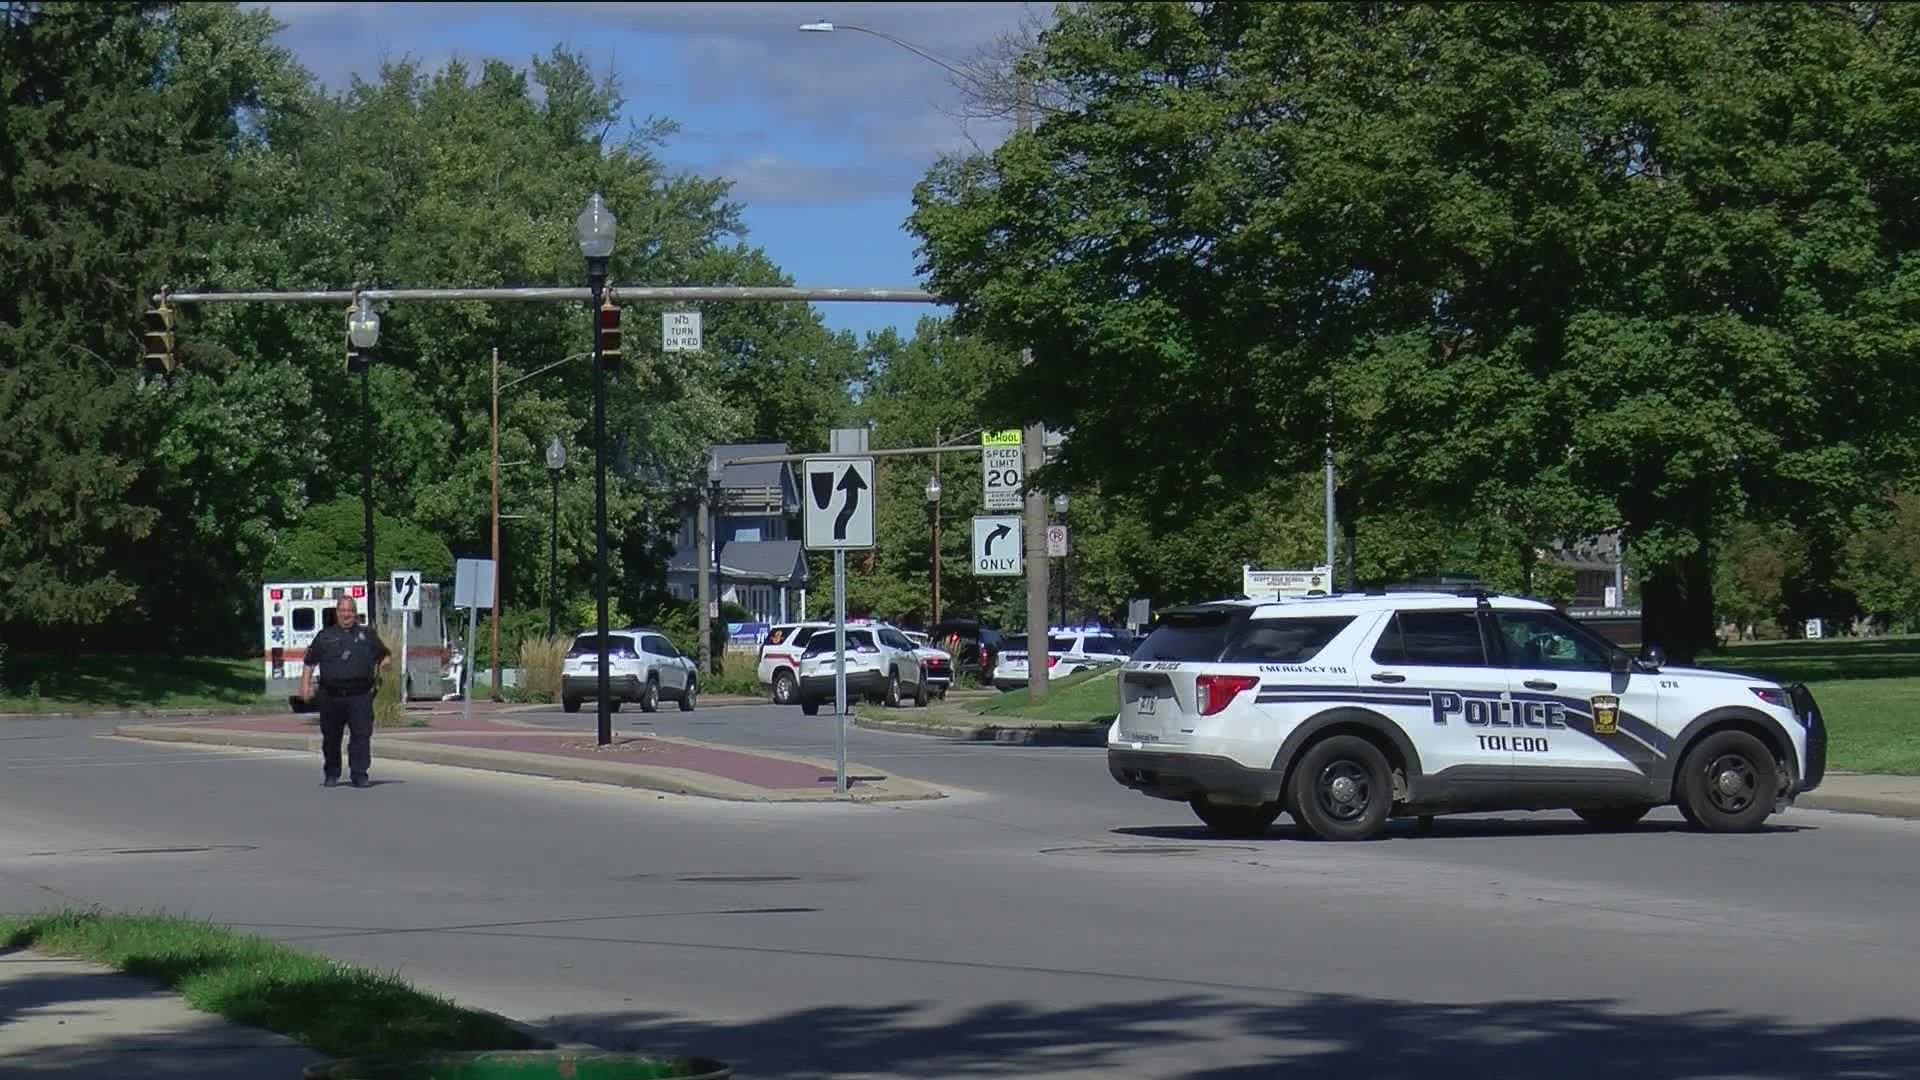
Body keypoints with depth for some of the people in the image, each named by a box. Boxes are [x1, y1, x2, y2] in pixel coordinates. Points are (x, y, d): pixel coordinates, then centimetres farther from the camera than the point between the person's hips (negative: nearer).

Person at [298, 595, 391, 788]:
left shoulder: (367, 634, 13)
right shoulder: (325, 636, 12)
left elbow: (384, 655, 22)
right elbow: (310, 661, 14)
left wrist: (382, 664, 2)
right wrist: (305, 683, 5)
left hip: (360, 694, -1)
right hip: (331, 695, 1)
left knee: (361, 734, -9)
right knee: (331, 736, 9)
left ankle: (359, 775, -7)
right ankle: (331, 774, 23)